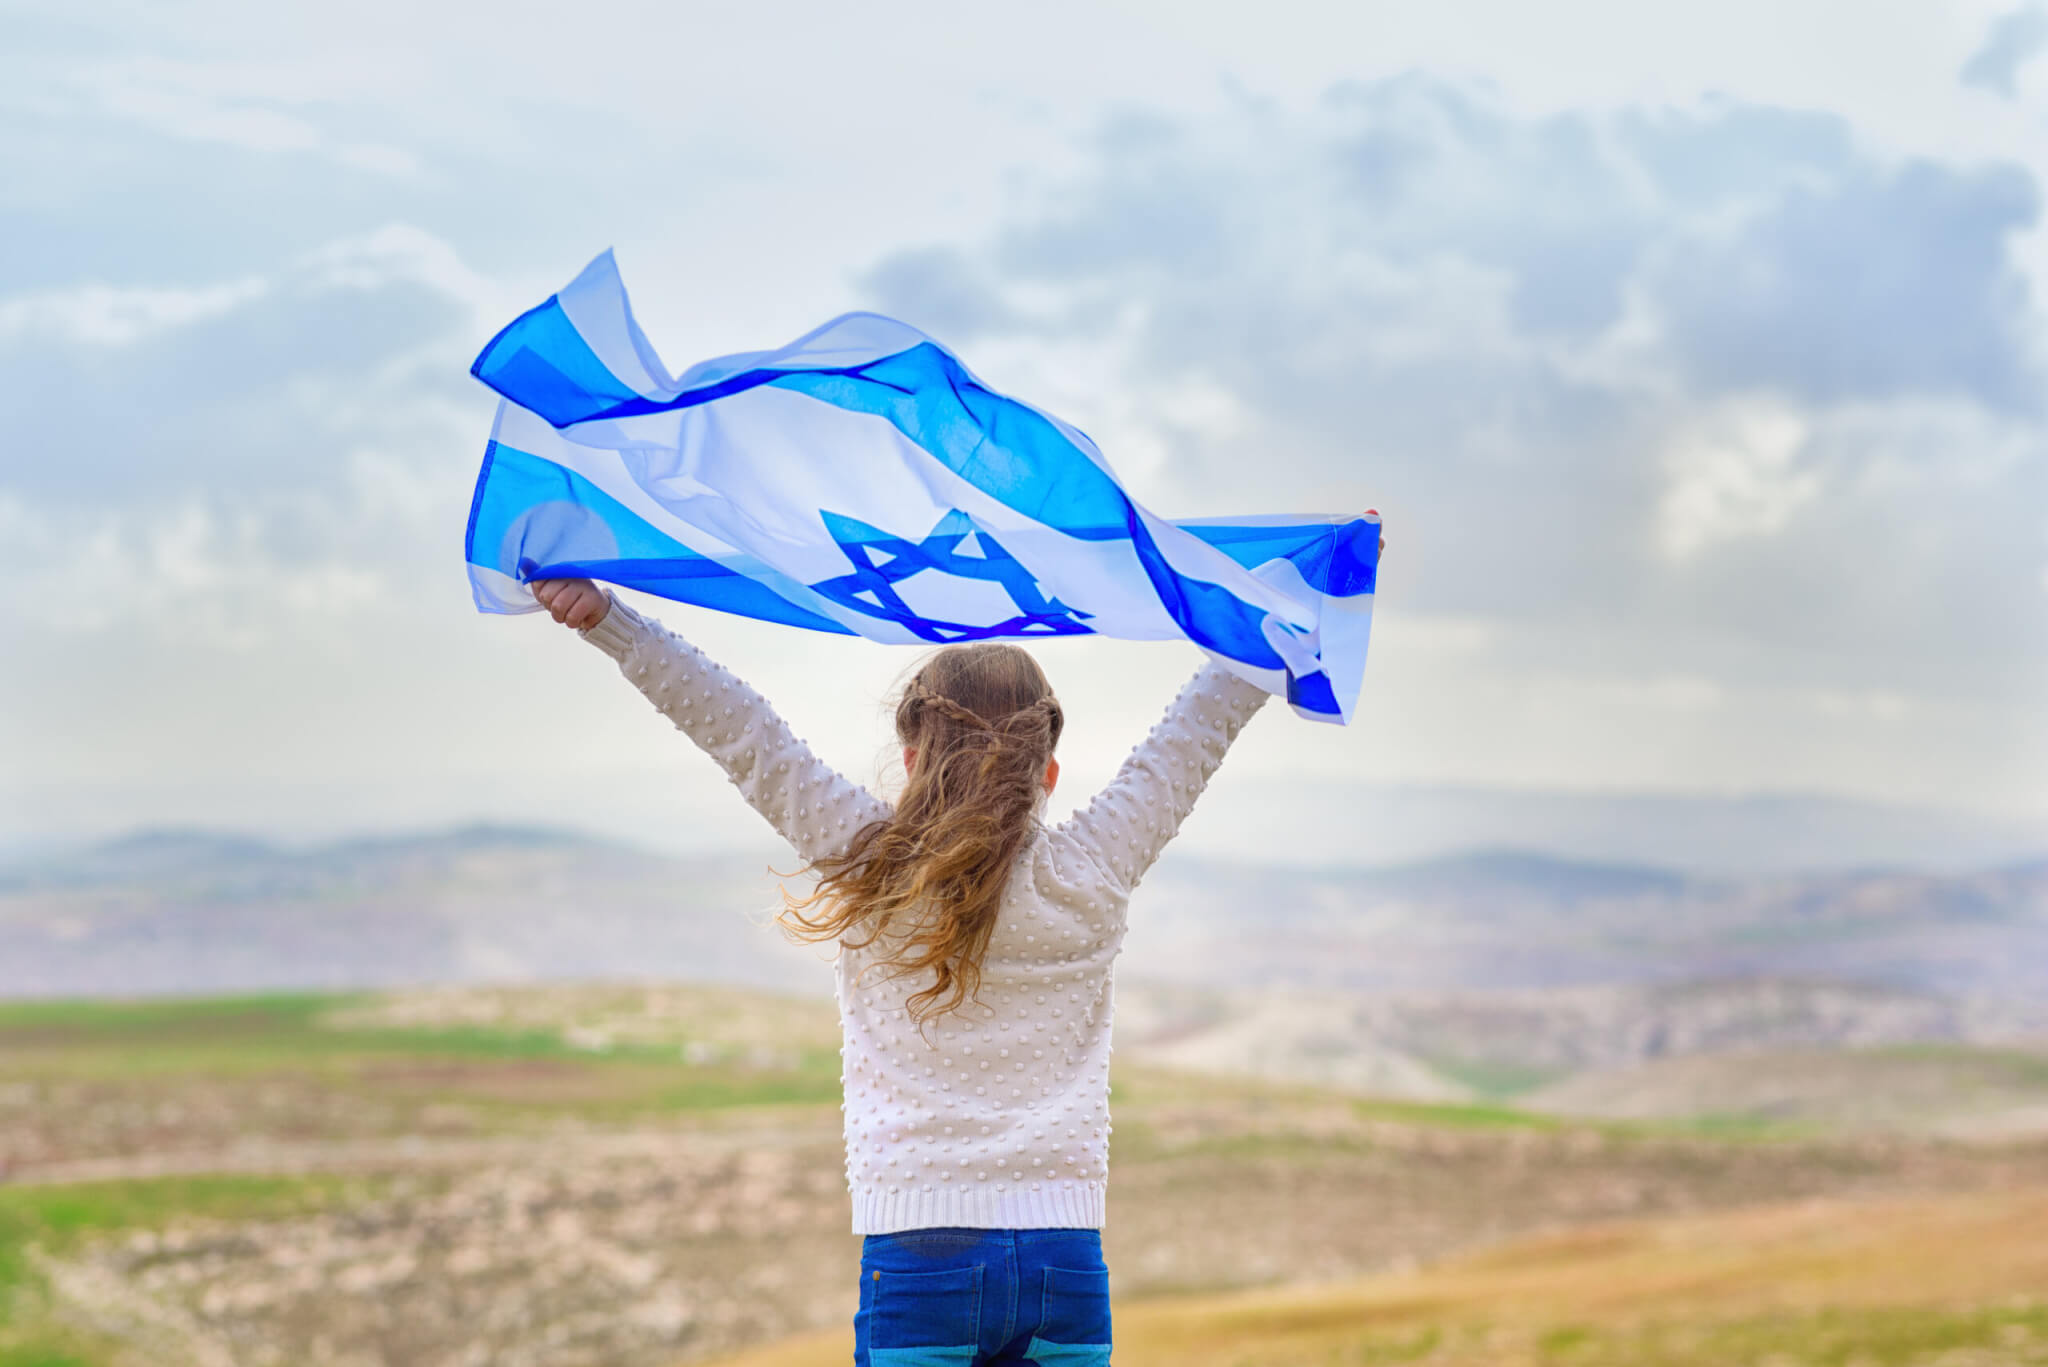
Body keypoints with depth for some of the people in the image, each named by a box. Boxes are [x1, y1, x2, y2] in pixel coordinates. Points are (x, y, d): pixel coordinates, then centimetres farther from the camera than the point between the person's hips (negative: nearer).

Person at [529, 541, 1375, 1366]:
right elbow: (1199, 730, 12)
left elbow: (741, 733, 3)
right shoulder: (1089, 879, 3)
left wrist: (604, 620, 6)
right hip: (1066, 1259, 2)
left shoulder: (872, 873, -1)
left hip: (919, 1252, -1)